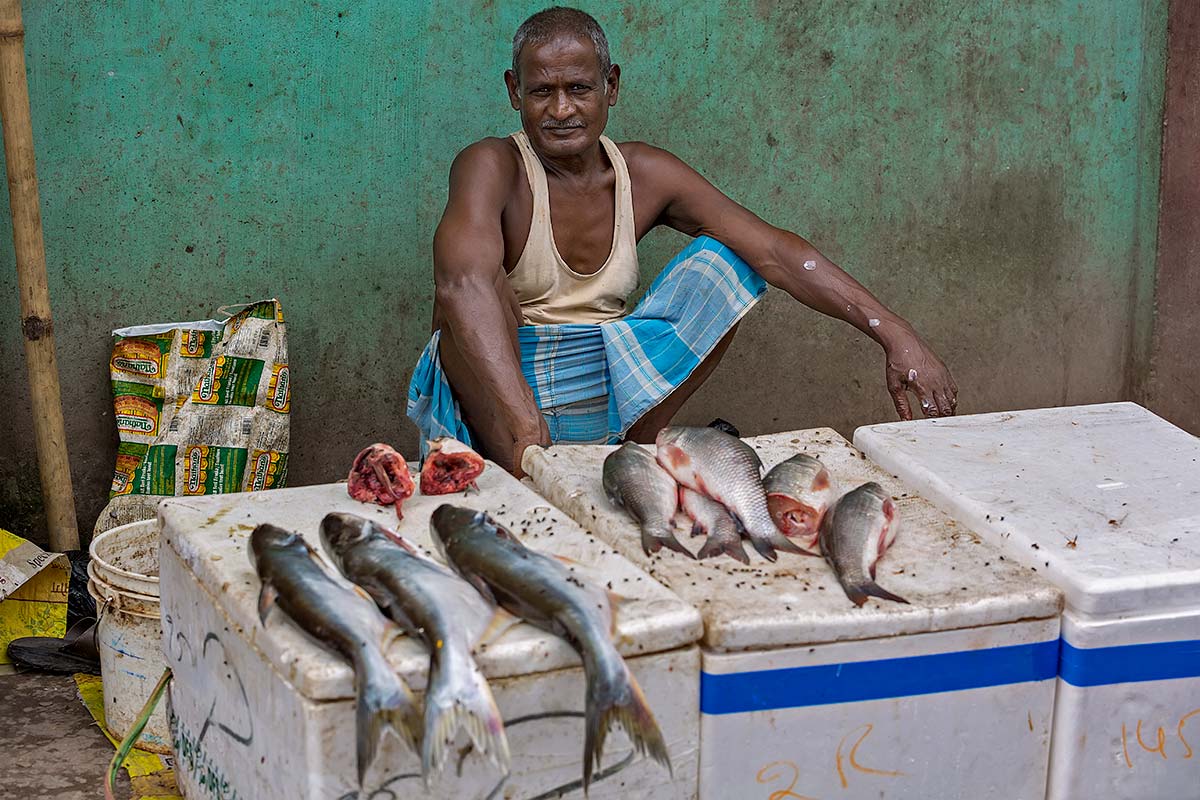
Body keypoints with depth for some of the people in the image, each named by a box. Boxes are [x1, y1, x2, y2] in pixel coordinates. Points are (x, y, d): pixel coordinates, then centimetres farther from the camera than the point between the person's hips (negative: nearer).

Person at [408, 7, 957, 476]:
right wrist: (525, 432, -50)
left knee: (724, 263, -6)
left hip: (608, 398, 5)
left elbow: (776, 251, -4)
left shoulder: (644, 174, 2)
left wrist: (894, 334, -15)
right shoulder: (493, 168, -14)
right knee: (471, 278, -31)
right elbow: (462, 281, -35)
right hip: (496, 398, -5)